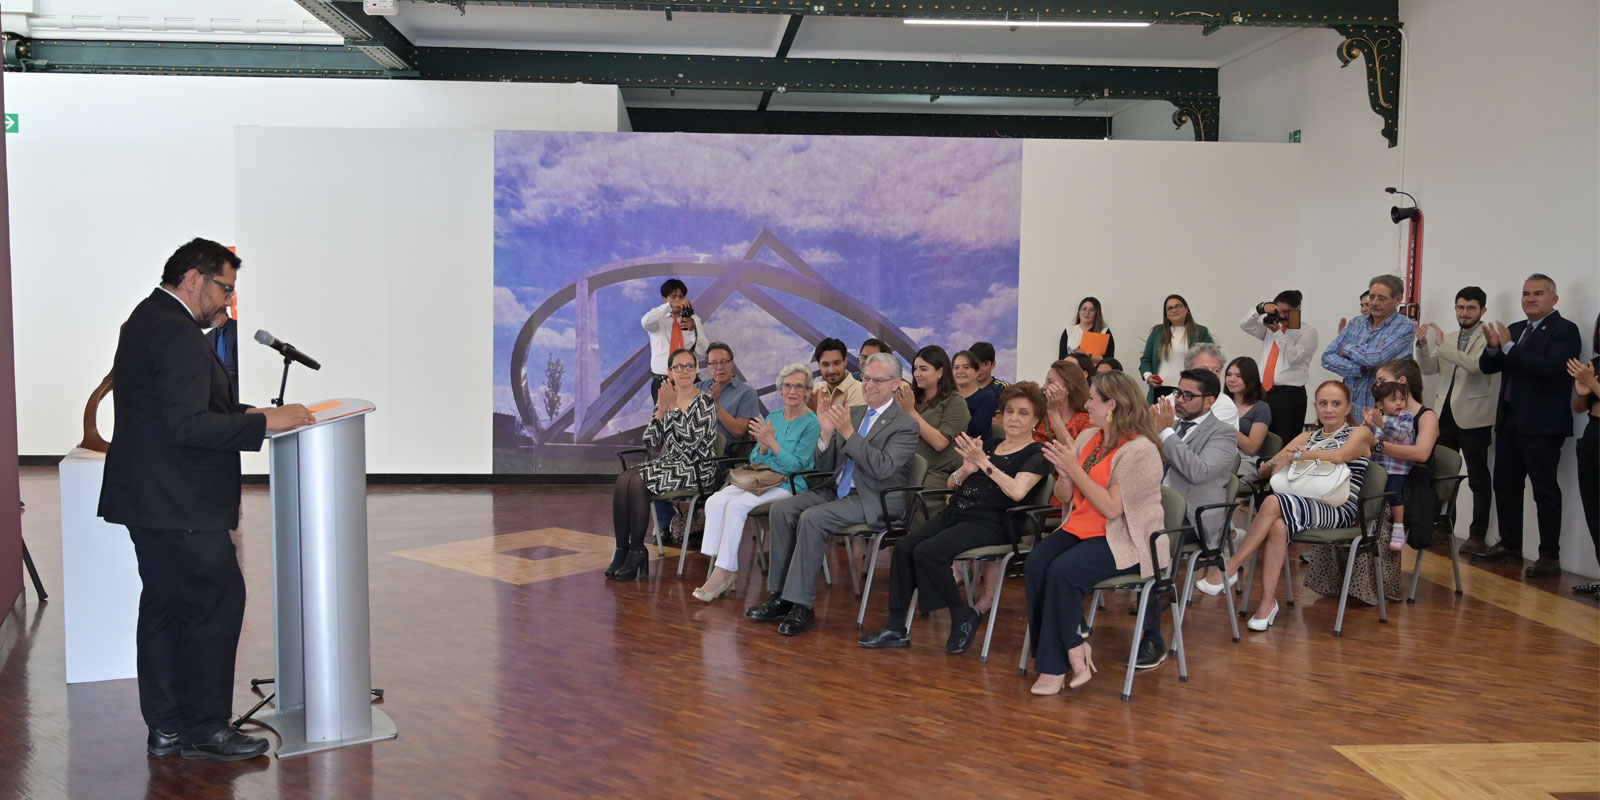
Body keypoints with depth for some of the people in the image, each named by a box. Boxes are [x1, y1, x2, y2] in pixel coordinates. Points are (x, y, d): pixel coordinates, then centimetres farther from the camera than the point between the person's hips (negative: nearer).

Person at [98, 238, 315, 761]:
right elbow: (188, 424, -24)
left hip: (148, 499, 11)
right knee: (219, 601, -4)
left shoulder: (146, 318, 16)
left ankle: (166, 728, 21)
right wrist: (265, 422, -20)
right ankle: (204, 729, 3)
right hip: (179, 503, -11)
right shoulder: (177, 332, -17)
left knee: (165, 607, 14)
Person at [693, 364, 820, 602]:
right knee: (714, 501, -19)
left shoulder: (811, 423, -5)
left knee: (737, 505, -28)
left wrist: (771, 442, -20)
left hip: (789, 485, -6)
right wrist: (763, 447, -9)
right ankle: (718, 564, -20)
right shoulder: (773, 417, 14)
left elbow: (796, 465, -13)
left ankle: (724, 571, -19)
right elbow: (754, 460, 13)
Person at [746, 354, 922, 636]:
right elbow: (825, 465, 11)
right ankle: (781, 594, -10)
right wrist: (827, 431, -8)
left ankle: (801, 606, -23)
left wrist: (848, 432, -26)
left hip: (873, 501, -7)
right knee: (781, 509, -15)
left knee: (812, 518, -29)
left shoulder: (906, 425, -6)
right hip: (837, 490, 7)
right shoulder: (853, 413, 13)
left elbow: (882, 468, -22)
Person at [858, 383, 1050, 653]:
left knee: (927, 552, -27)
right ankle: (896, 628, -11)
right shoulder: (991, 445, 21)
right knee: (904, 546, -17)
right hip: (955, 512, 7)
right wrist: (965, 470, -2)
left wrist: (983, 462, -15)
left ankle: (964, 617, -8)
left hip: (990, 522, -7)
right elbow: (951, 484, 20)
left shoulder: (1036, 454, 2)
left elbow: (1017, 491, -16)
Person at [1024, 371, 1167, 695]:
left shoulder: (1140, 450, -13)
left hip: (1125, 540, -7)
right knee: (1036, 562, -21)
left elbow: (1111, 508, -20)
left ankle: (1055, 665, -15)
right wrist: (1064, 472, -8)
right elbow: (1064, 497, 13)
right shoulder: (1088, 438, 10)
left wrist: (1074, 469, -17)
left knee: (1063, 570, -29)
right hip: (1080, 529, 7)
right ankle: (1073, 650, -15)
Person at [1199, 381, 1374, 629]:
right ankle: (1268, 603, -31)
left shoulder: (1360, 433, 11)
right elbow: (1263, 472, 18)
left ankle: (1230, 569, -24)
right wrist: (1277, 462, -5)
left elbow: (1338, 456, -14)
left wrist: (1295, 455, -6)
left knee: (1273, 502, -32)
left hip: (1339, 512, -4)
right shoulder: (1307, 437, 26)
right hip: (1302, 505, 4)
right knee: (1277, 526, -34)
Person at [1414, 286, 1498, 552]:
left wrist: (1442, 345, -24)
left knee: (1478, 480, 2)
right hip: (1445, 415, 7)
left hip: (1473, 418, -7)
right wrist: (1423, 345, -7)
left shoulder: (1487, 339, -8)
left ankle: (1477, 535, 6)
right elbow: (1429, 369, 9)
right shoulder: (1448, 339, 13)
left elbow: (1475, 364, -24)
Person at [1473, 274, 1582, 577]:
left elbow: (1550, 365, -23)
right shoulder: (1514, 330, 14)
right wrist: (1493, 347, -9)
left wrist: (1509, 347, -20)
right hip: (1511, 421, 8)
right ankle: (1510, 547, 22)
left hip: (1542, 424, -7)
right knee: (1505, 485, 12)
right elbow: (1488, 367, 12)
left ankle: (1550, 556, 3)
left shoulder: (1564, 330, -8)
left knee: (1545, 490, -3)